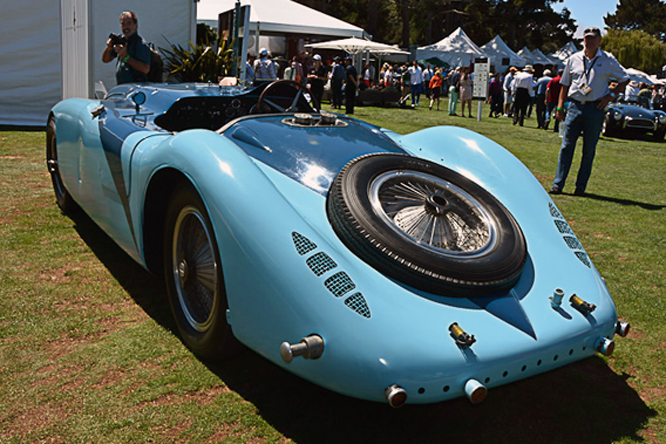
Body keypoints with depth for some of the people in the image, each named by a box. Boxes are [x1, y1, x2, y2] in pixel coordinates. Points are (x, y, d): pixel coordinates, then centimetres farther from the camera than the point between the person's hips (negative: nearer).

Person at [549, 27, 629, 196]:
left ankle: (580, 187, 10)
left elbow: (625, 79, 12)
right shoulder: (574, 59, 9)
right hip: (575, 106, 1)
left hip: (595, 109, -1)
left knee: (589, 150, 3)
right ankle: (558, 185, 1)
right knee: (566, 147, -2)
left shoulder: (608, 60, 4)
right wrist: (560, 106, 7)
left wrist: (610, 95, -1)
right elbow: (564, 84, 15)